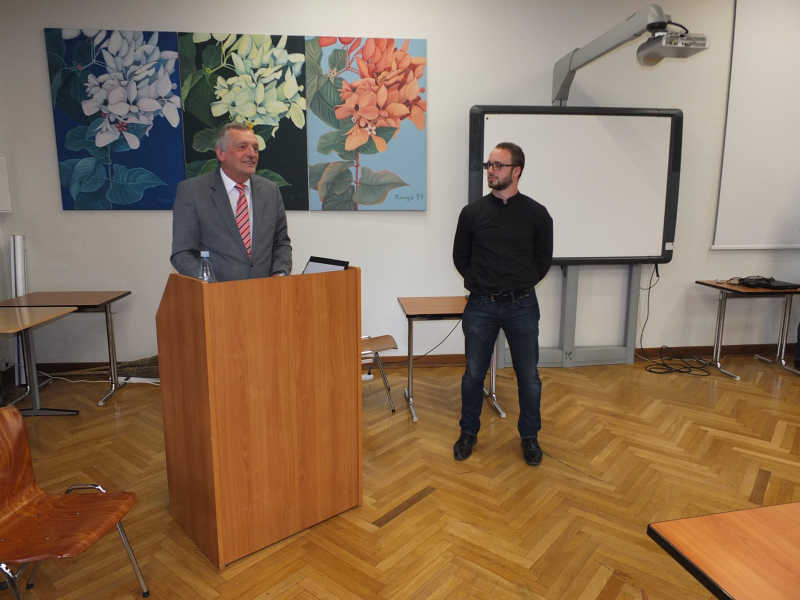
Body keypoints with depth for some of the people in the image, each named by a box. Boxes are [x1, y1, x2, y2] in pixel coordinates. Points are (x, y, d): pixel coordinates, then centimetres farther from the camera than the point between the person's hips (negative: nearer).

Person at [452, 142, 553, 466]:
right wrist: (481, 284, 6)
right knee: (473, 374, 9)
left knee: (528, 376, 9)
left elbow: (543, 258, 9)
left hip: (522, 306, 0)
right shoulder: (472, 212, 0)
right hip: (480, 306, 1)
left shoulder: (536, 214, -2)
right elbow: (461, 257, 10)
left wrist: (521, 285, 6)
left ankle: (529, 436, 28)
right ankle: (468, 432, 28)